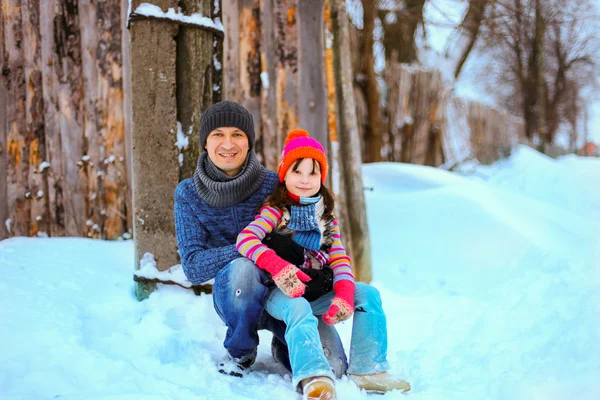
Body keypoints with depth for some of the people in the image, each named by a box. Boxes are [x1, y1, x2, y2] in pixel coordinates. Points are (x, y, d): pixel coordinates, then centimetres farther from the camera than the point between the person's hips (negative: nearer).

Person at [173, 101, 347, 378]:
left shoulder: (274, 185, -9)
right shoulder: (188, 194, -8)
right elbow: (193, 266, -16)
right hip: (236, 296, -1)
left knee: (331, 367, -21)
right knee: (242, 268, -36)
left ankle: (283, 347, 15)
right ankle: (240, 352, -7)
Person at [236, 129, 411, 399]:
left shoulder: (326, 217, 13)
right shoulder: (275, 211, -3)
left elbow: (340, 259, 2)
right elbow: (245, 239, -20)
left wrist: (344, 294, -18)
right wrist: (278, 267, -37)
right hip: (281, 293, -5)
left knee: (368, 294, -13)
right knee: (298, 308, -37)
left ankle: (368, 370, -17)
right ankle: (313, 378, -58)